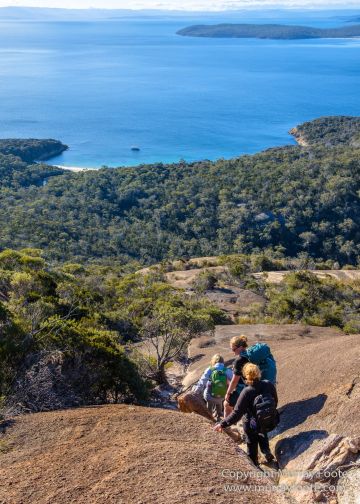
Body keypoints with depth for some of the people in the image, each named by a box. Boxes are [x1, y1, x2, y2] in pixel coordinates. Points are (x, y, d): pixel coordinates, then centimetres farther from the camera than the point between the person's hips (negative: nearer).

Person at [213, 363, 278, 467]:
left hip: (252, 425, -3)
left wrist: (222, 424, -22)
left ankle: (253, 462, 46)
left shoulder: (246, 392, -32)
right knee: (262, 434, 39)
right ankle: (266, 451, 34)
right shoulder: (268, 385, -20)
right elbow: (275, 402, -2)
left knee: (252, 442, 27)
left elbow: (237, 414, -30)